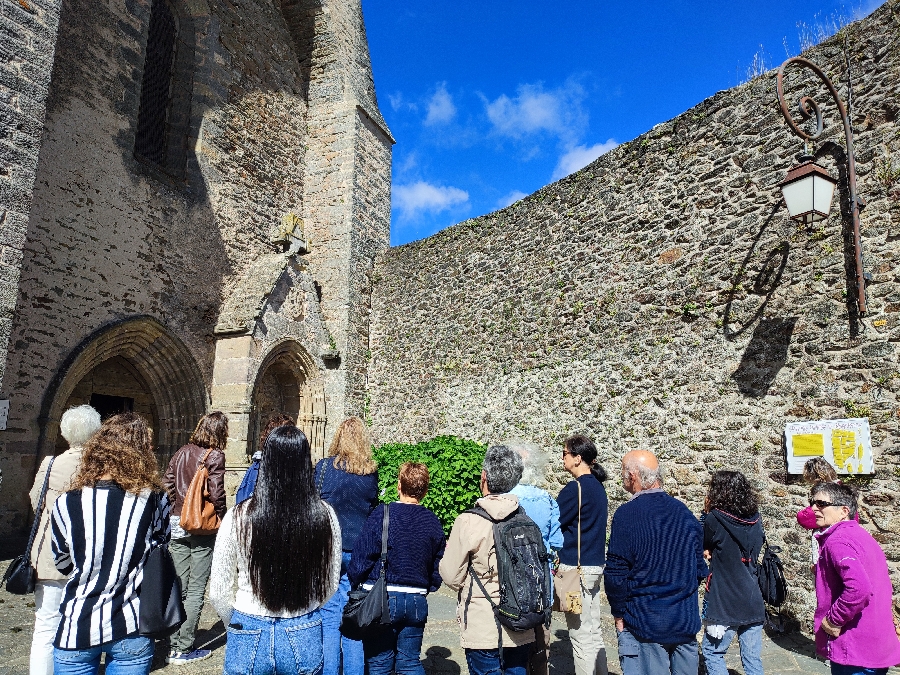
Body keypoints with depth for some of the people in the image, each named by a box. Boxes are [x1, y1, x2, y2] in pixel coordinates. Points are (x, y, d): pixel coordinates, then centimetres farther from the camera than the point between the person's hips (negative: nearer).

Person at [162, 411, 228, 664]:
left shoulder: (182, 452, 9)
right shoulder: (215, 455, -10)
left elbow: (167, 485, 8)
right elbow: (216, 493, -14)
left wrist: (177, 510, 16)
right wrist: (221, 520, -1)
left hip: (177, 523, 6)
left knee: (178, 586, 14)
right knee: (196, 589, 4)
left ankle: (173, 644, 22)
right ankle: (183, 649, 10)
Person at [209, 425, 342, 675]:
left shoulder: (238, 517, -17)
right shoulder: (324, 515, -14)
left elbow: (218, 593, -6)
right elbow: (331, 584, 0)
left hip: (250, 638, -1)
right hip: (305, 638, 1)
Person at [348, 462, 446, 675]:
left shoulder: (382, 514, -11)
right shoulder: (433, 522, 1)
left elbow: (362, 556, -10)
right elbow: (438, 568, 7)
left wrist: (355, 584, 6)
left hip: (381, 598, -3)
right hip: (417, 600, 4)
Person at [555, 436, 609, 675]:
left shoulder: (576, 488, -17)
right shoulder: (598, 487, 9)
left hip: (577, 567, -9)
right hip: (595, 565, 9)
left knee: (580, 635, 1)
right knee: (593, 632, 17)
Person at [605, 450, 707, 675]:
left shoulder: (627, 514, -14)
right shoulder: (684, 513, 3)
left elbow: (616, 572, -14)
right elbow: (700, 568, 11)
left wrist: (618, 613, -1)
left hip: (644, 623, -5)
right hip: (687, 622, 5)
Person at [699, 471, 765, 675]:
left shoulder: (715, 520, -16)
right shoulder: (756, 521, 2)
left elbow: (703, 546, 2)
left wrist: (708, 513, 3)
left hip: (725, 604, -5)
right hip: (753, 603, 5)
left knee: (712, 652, 12)